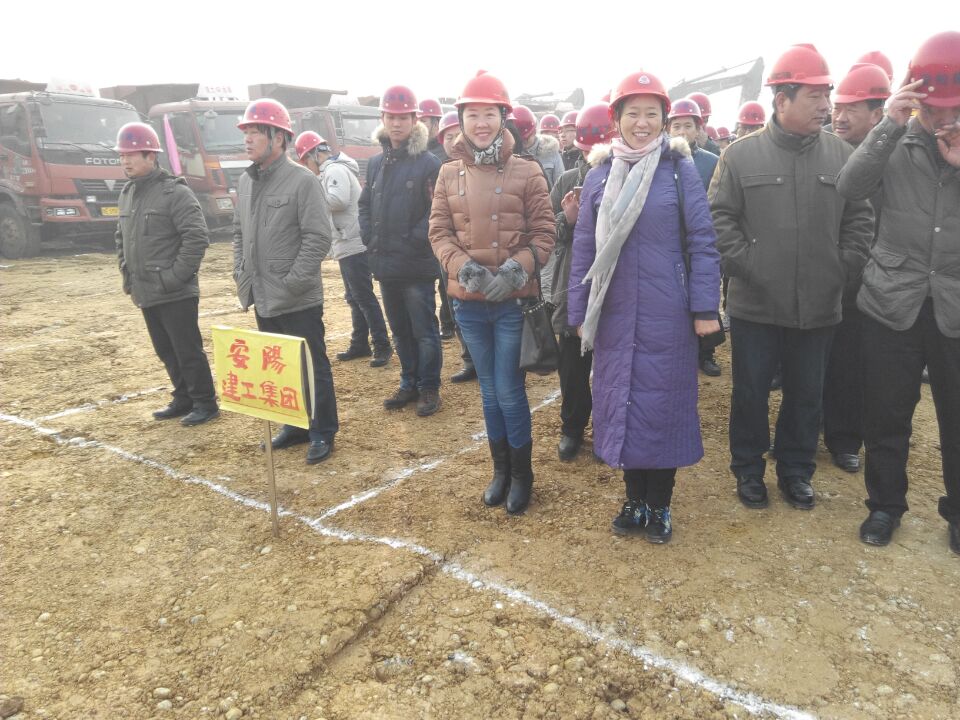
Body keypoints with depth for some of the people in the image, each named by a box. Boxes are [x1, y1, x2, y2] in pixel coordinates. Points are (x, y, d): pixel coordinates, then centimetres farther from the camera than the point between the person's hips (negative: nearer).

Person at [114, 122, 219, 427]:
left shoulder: (175, 192, -12)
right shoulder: (127, 194, 13)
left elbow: (197, 238, -18)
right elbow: (122, 238, 23)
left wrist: (176, 276, -18)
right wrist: (127, 274, 14)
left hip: (176, 294, -8)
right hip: (145, 293, 8)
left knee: (188, 351, -1)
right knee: (166, 352, 15)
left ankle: (205, 403, 12)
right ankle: (183, 399, 29)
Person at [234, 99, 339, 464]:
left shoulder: (302, 180, -11)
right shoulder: (245, 181, 11)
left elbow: (318, 237, -15)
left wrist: (293, 281, -17)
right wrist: (241, 273, 9)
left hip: (299, 300, -7)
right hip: (263, 299, 7)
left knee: (312, 366, 3)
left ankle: (323, 432, 17)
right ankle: (295, 425, 31)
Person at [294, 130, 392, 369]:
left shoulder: (335, 169, -11)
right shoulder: (333, 170, 21)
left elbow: (337, 200, -25)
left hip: (353, 244, -11)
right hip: (348, 244, 11)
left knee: (363, 296, -8)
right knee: (354, 297, 14)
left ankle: (382, 346, -4)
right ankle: (359, 344, 21)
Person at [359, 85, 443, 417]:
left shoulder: (428, 163, -8)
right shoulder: (375, 163, 12)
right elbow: (365, 206, 17)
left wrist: (413, 241, -16)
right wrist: (369, 238, 4)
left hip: (417, 266, -6)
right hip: (385, 264, 7)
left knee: (424, 332, 4)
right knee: (400, 330, 17)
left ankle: (429, 387, 18)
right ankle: (409, 383, 30)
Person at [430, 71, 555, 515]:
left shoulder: (527, 172, -4)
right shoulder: (449, 174, 4)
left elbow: (543, 234, -4)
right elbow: (439, 232, 4)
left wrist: (514, 271, -19)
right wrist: (464, 268, -13)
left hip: (512, 301, -3)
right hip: (468, 303, 3)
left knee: (509, 391, 1)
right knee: (489, 390, 15)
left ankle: (521, 473, 23)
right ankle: (500, 469, 32)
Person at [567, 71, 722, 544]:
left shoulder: (680, 169, -3)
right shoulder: (599, 176, 5)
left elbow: (702, 242, -4)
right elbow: (584, 248, 6)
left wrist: (705, 308, -8)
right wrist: (578, 314, 4)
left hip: (666, 317, -3)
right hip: (614, 316, 3)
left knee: (662, 403, 6)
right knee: (621, 403, 10)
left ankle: (659, 505, 25)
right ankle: (635, 499, 29)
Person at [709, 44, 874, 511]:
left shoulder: (842, 155, 3)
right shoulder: (741, 155, -3)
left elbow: (860, 220, 7)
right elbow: (719, 218, -4)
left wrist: (844, 268, -2)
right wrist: (743, 264, -11)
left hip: (819, 307, 3)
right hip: (755, 305, -2)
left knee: (806, 395, 14)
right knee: (751, 394, 10)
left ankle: (796, 470, 33)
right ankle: (748, 470, 29)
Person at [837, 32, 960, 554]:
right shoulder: (894, 143, 2)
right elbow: (849, 187, -13)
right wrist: (890, 126, -20)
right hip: (893, 301, 0)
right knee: (886, 416, 9)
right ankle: (885, 504, 28)